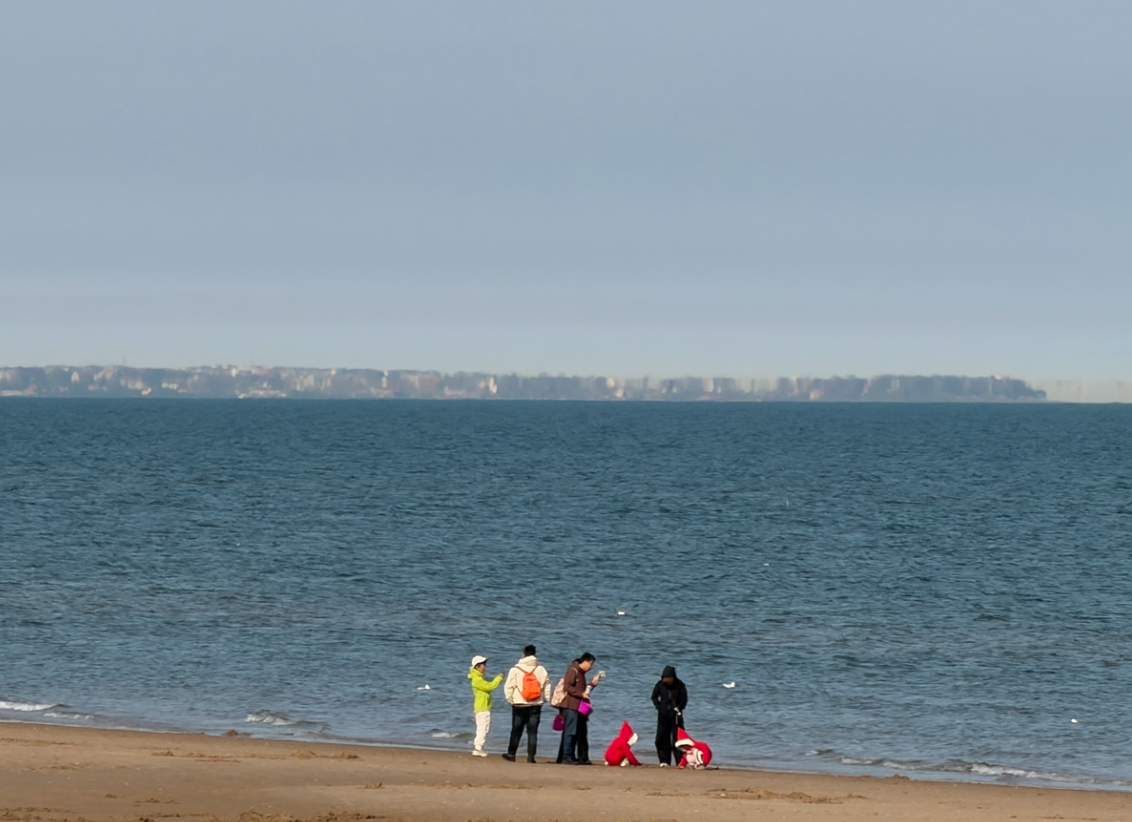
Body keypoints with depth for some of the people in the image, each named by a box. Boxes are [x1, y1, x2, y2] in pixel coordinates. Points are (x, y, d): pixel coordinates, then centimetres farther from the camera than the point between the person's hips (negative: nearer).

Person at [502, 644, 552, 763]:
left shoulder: (515, 670, -6)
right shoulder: (541, 670, 1)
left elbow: (508, 687, -5)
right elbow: (547, 687, 6)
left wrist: (510, 699, 10)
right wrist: (545, 699, 18)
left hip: (519, 705, -1)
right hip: (536, 706, 1)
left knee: (516, 731, 8)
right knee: (532, 732, 3)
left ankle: (511, 754, 12)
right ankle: (531, 756, -1)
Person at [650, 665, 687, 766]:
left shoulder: (679, 685, -7)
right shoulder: (660, 685, -1)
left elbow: (684, 700, -2)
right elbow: (654, 697, 11)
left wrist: (678, 709, -10)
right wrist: (659, 707, 0)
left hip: (676, 715, -3)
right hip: (663, 715, 3)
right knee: (662, 738, 2)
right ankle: (664, 761, 9)